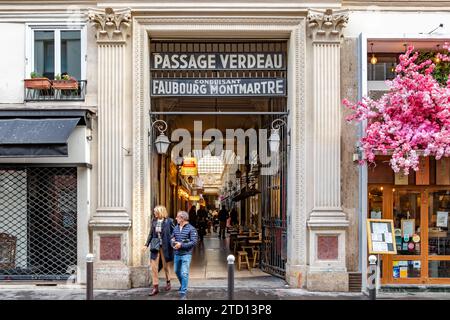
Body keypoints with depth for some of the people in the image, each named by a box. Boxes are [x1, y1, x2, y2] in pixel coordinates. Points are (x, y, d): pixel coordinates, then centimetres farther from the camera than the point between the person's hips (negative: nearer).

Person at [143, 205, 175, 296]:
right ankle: (155, 287, 8)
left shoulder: (169, 221, -9)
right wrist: (146, 244, 6)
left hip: (165, 246, -4)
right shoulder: (154, 221, 4)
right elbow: (151, 234, 11)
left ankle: (168, 282, 34)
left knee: (165, 266, 11)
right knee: (153, 266, 0)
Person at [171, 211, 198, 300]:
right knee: (177, 271, 20)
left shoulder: (191, 229, -11)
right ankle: (183, 285, 44)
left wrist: (181, 245, -20)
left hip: (186, 254, -6)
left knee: (184, 273, -8)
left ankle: (183, 292, 0)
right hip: (177, 254, 6)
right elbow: (172, 237, 15)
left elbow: (194, 242, -16)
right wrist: (173, 242, -8)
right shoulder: (176, 228, 6)